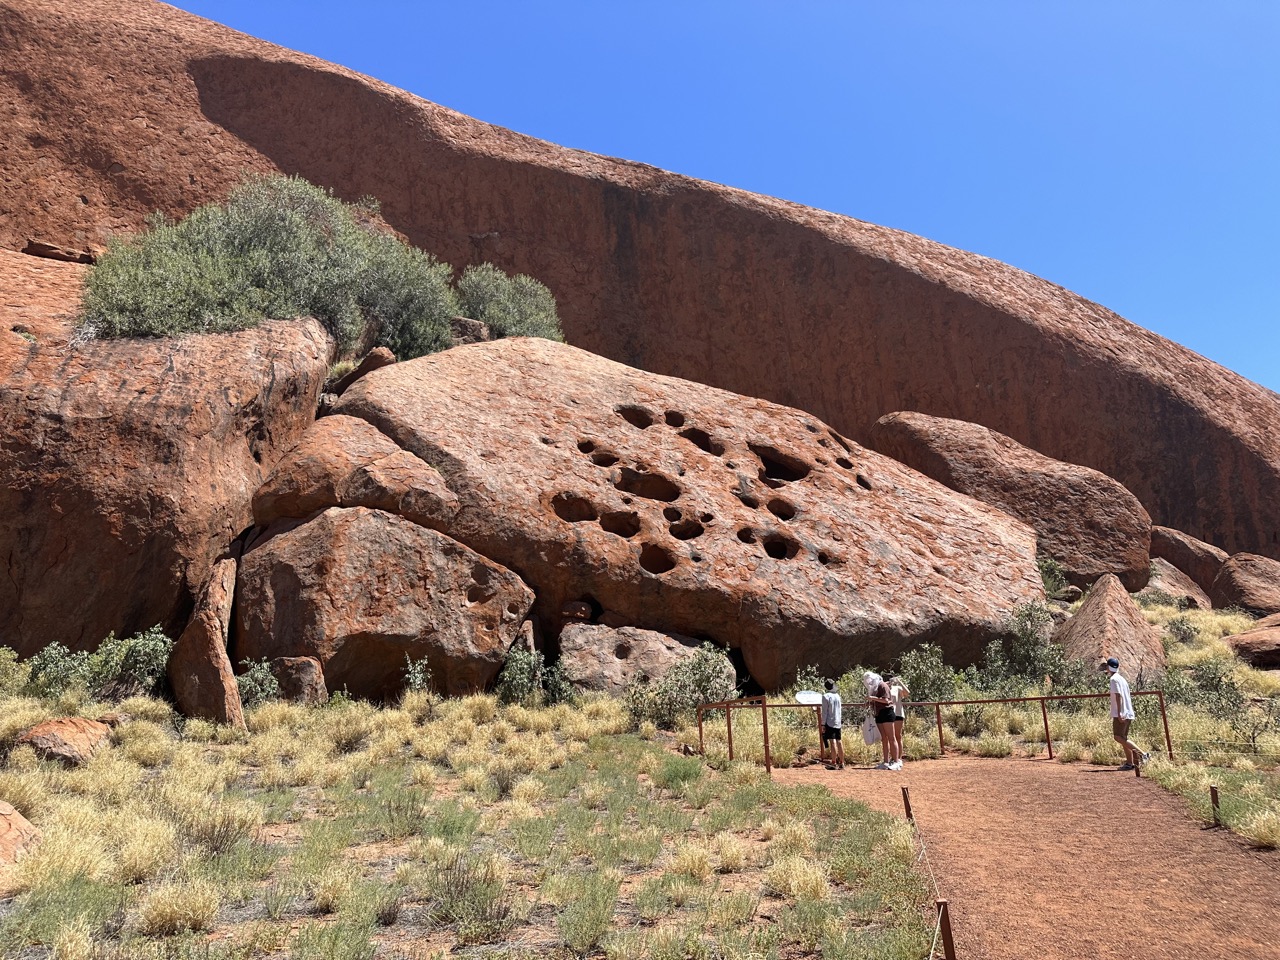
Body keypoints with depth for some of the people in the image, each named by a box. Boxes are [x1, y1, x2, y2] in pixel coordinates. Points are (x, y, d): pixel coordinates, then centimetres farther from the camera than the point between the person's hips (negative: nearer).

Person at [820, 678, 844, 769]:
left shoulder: (826, 696, -9)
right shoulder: (837, 696, 10)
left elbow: (825, 711, -11)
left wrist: (823, 724, -9)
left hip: (830, 722, -6)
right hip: (838, 722, 6)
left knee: (832, 742, -8)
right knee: (839, 742, 11)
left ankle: (834, 763, -11)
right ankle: (841, 763, 16)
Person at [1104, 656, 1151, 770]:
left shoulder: (1114, 679, -11)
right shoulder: (1122, 679, 18)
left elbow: (1118, 696, -19)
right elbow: (1128, 697, 20)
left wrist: (1119, 713, -22)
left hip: (1121, 714, -10)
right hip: (1128, 714, 10)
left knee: (1118, 737, -12)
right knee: (1123, 738, 11)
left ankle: (1142, 754, -18)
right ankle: (1130, 763, 8)